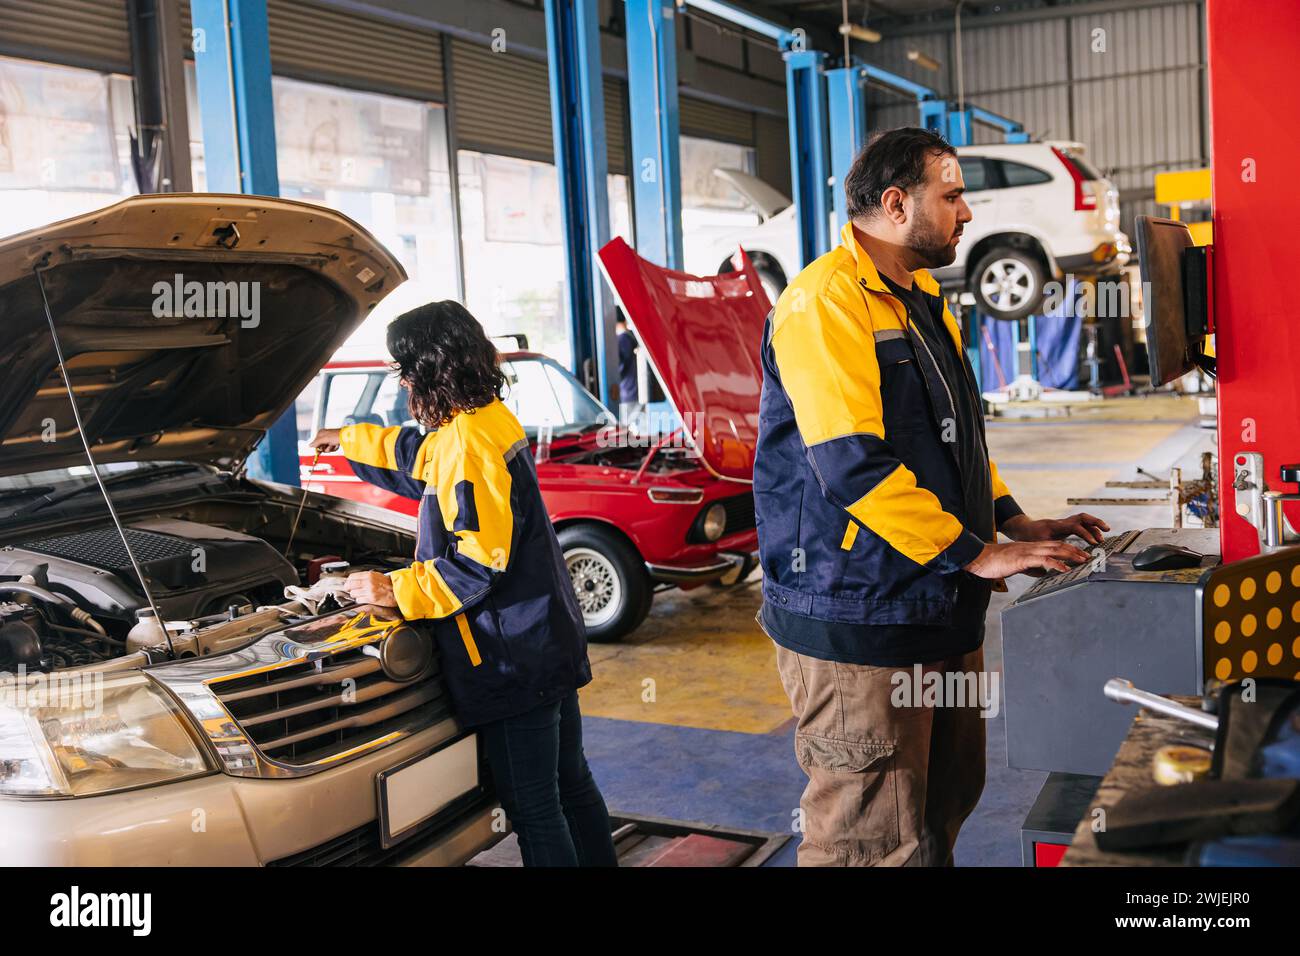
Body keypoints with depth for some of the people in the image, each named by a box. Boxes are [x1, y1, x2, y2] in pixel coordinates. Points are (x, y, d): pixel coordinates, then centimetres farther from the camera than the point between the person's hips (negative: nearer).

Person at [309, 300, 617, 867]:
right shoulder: (489, 420, 10)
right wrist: (348, 440, 43)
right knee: (570, 781, 20)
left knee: (532, 806, -1)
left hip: (514, 661, -10)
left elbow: (480, 560, -24)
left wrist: (396, 590, -16)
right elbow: (421, 460, 30)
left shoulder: (466, 443, -20)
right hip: (551, 643, 10)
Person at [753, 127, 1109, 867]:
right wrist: (976, 555, -20)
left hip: (942, 612, 10)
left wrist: (1013, 523, 11)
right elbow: (852, 465, -25)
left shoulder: (923, 301, 16)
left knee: (946, 805, 20)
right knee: (874, 845, -1)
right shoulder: (826, 301, -16)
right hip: (857, 619, -10)